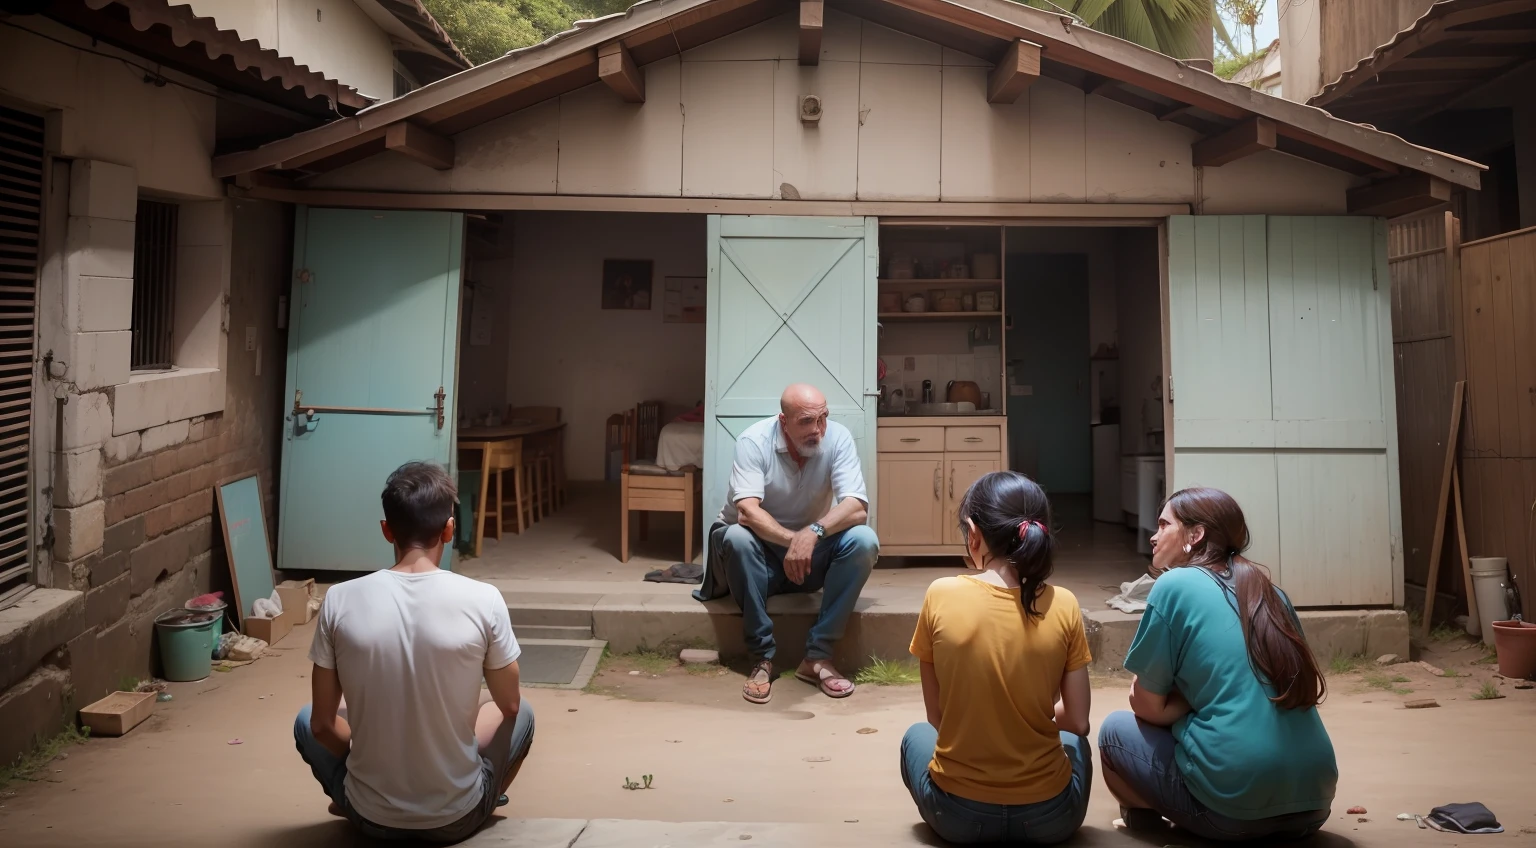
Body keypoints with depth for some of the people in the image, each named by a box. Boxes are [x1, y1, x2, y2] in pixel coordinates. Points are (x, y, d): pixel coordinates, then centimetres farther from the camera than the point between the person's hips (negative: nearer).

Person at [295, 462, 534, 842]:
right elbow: (509, 706, -1)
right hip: (457, 817, -1)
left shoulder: (340, 601, -13)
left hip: (371, 816, 1)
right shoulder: (482, 600, -17)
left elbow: (323, 724, -4)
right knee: (523, 715, 28)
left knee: (306, 722, 30)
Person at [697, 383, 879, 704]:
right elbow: (746, 511, -30)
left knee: (864, 541, -26)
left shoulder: (838, 438, -15)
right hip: (763, 551, -2)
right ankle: (762, 657, -23)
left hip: (813, 555, 2)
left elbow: (857, 508, -24)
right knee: (737, 537, -35)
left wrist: (813, 532, -42)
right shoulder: (754, 440, -19)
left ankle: (818, 655, -20)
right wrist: (790, 540, -44)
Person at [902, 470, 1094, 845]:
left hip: (957, 813, 0)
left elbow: (937, 717, -3)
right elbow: (1077, 721, -2)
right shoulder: (1063, 605, -10)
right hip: (1049, 815, 1)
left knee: (917, 736, 33)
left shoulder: (941, 596, -13)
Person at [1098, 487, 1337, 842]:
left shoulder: (1173, 585, -3)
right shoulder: (1271, 592, 14)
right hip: (1314, 801, 6)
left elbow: (1147, 706, -1)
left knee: (1116, 729, 16)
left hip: (1235, 806, -6)